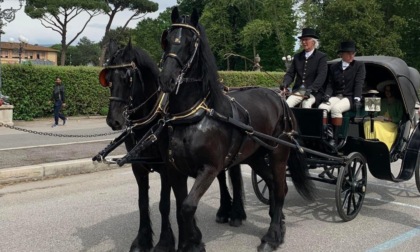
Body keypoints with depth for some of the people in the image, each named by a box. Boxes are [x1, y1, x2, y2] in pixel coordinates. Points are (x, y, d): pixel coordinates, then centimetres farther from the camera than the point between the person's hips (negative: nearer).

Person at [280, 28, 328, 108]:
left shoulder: (321, 57, 1)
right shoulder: (297, 56, 15)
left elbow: (321, 76, -10)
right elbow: (290, 73, 12)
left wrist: (310, 90, -24)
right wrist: (285, 84, -11)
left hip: (313, 92, -4)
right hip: (298, 90, 4)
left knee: (306, 104, -32)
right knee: (286, 104, -23)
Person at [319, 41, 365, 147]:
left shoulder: (359, 66, 8)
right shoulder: (334, 67, 16)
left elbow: (359, 83, -2)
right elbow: (330, 84, 13)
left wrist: (357, 98, -16)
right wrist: (327, 95, -7)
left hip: (350, 97, -3)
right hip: (336, 96, 3)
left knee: (336, 108, -35)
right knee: (322, 107, -29)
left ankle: (335, 139, -31)